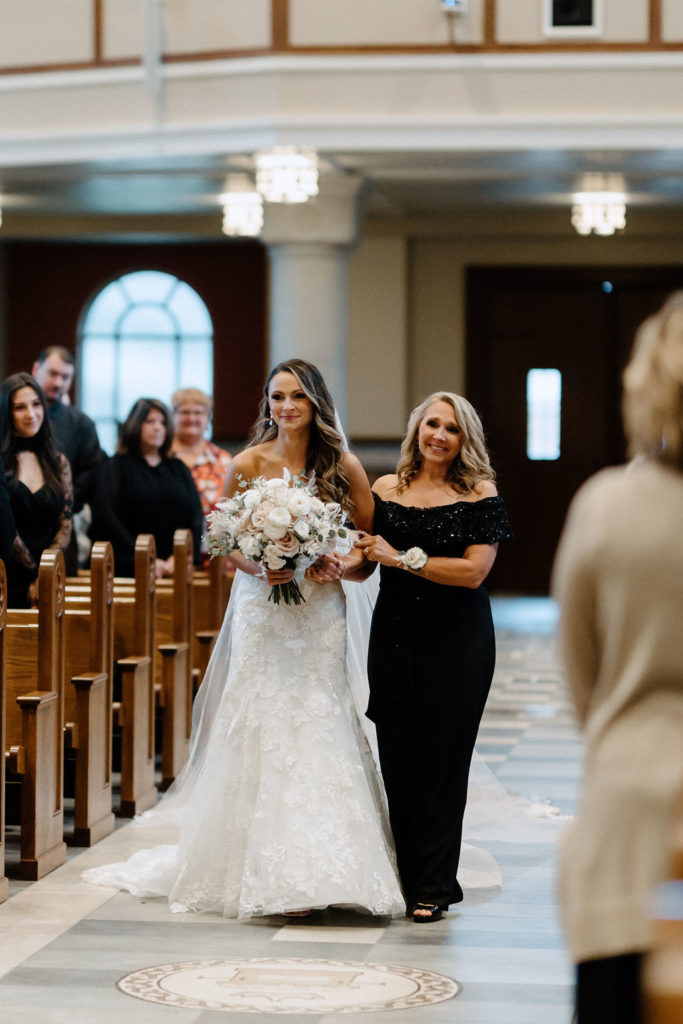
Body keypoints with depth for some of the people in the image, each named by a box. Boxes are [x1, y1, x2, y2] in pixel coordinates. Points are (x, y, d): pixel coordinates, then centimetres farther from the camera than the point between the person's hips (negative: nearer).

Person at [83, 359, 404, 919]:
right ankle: (267, 870, 1)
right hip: (261, 613, 0)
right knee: (261, 730, -4)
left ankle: (315, 869, 4)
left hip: (319, 615, 0)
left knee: (317, 723, -3)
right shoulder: (247, 465, 0)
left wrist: (338, 566, -13)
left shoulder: (344, 467, 1)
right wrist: (260, 568, -14)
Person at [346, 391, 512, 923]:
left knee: (442, 758, -1)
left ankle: (433, 887, 7)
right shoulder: (385, 491, 7)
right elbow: (362, 562, 11)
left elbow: (474, 570, -12)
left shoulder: (480, 495, -3)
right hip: (394, 636, 3)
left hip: (457, 641, -3)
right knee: (396, 756, 4)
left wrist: (403, 559, -14)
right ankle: (402, 878, 14)